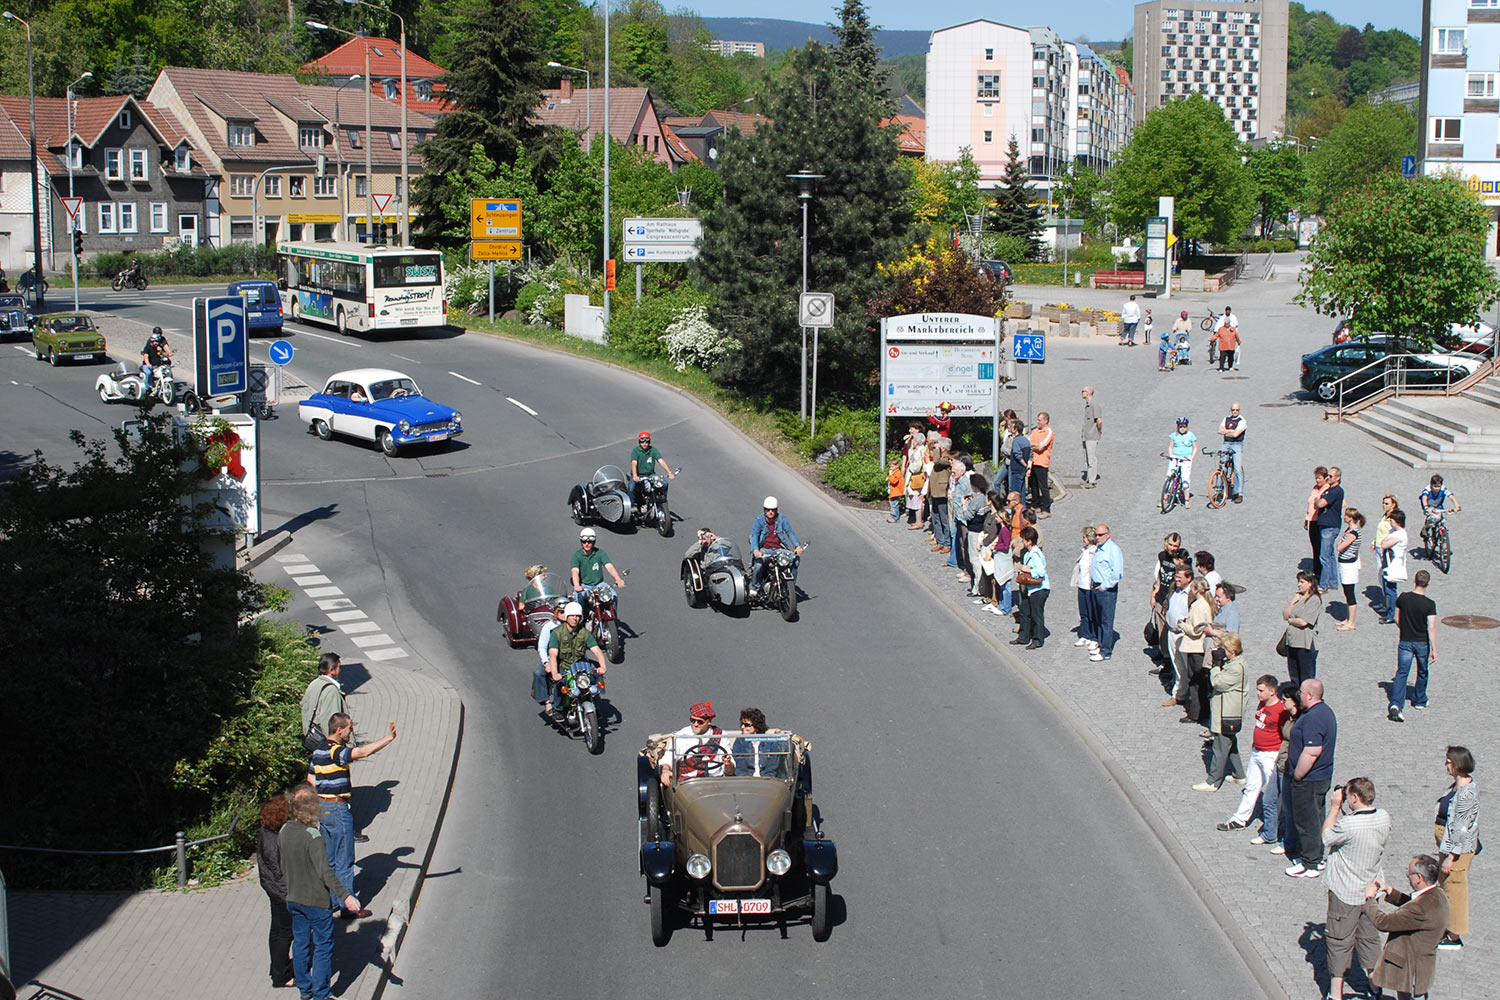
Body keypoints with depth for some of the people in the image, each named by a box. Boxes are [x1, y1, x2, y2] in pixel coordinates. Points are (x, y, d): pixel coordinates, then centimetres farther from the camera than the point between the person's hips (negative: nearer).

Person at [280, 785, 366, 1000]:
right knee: (323, 946, 6)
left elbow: (281, 867, 9)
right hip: (316, 900, -7)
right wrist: (345, 896, -35)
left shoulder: (284, 831, -3)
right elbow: (326, 872, -30)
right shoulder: (313, 837, -25)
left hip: (293, 898, 7)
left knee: (300, 942, 19)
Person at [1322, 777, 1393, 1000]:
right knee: (1369, 937, 20)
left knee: (1339, 942, 8)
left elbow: (1326, 837, -10)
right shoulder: (1384, 818, -9)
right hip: (1371, 890, 6)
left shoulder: (1348, 825, -29)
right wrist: (1343, 808, 2)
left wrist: (1334, 807, -6)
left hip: (1346, 893, -6)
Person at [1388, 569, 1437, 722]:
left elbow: (1397, 619, 4)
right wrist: (1434, 648, -15)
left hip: (1405, 642, 1)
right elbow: (1432, 627, -18)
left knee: (1402, 672, 0)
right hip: (1422, 643, -1)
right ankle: (1419, 701, 36)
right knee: (1422, 673, 21)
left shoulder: (1403, 598, -7)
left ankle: (1396, 704, -17)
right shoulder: (1429, 604, -15)